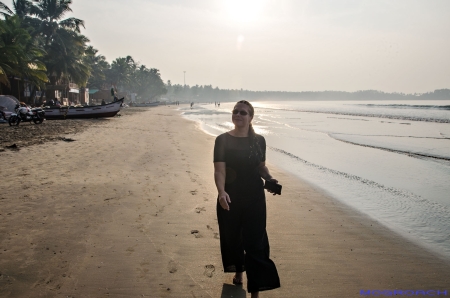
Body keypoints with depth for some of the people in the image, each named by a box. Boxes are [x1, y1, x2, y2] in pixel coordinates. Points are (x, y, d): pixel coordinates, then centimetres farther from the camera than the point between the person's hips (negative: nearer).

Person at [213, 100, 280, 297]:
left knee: (255, 242, -2)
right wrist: (221, 192, -33)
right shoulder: (223, 140, -7)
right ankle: (238, 272, 44)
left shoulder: (259, 141, 1)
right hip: (230, 198, 0)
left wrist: (269, 178, -8)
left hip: (254, 198, 1)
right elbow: (219, 170, -16)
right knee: (232, 237, 15)